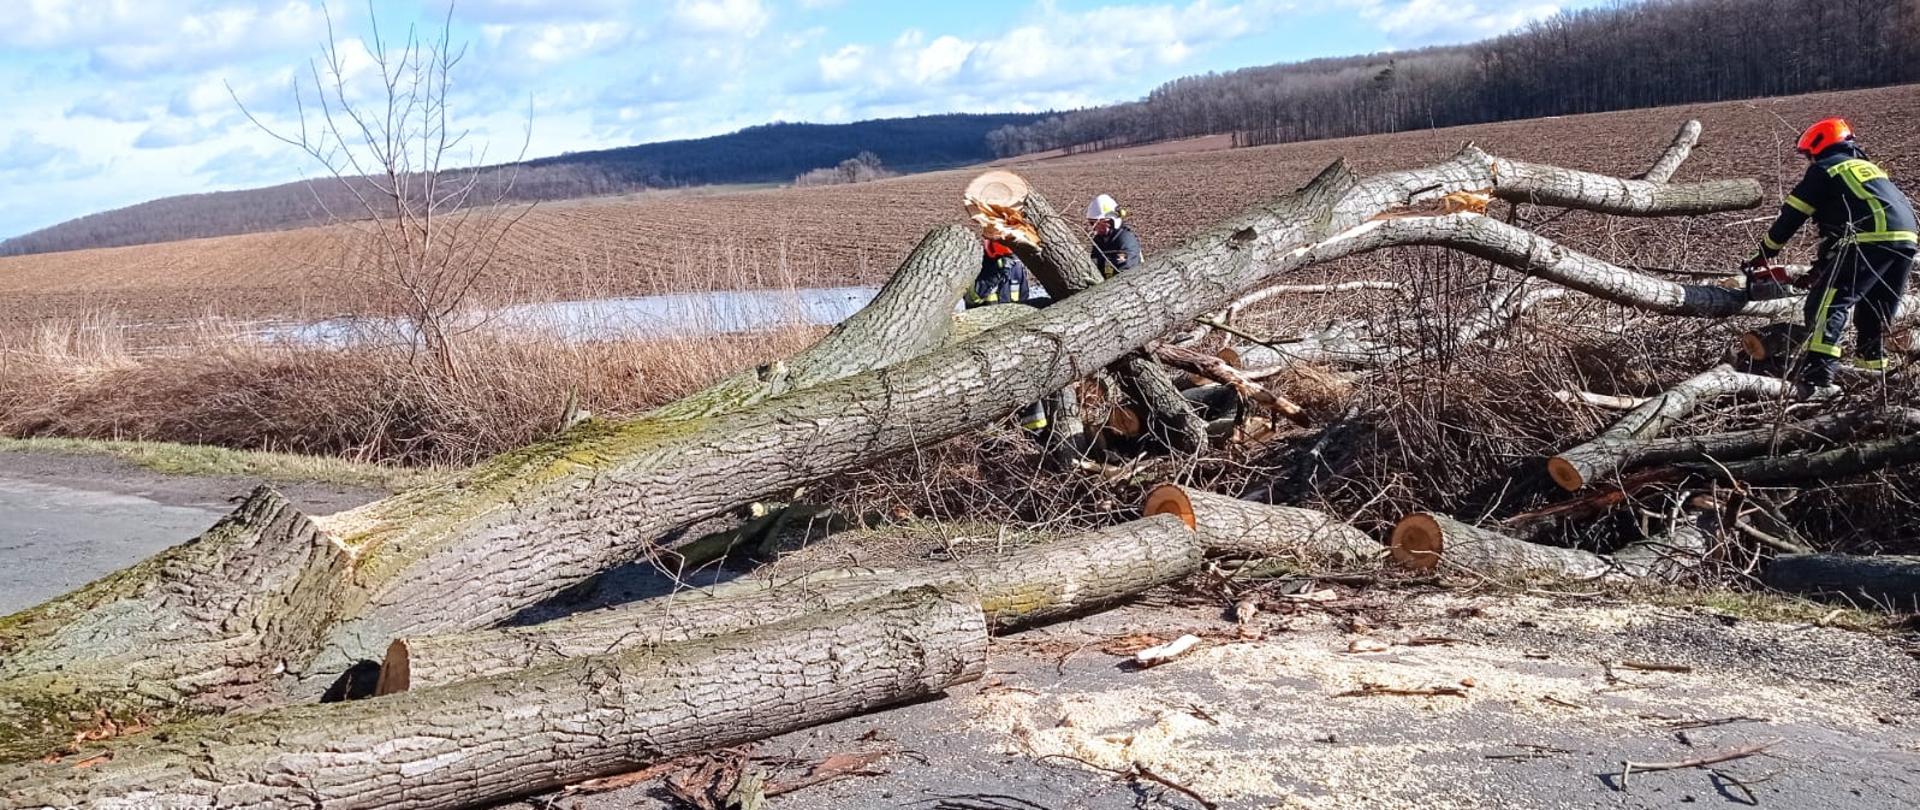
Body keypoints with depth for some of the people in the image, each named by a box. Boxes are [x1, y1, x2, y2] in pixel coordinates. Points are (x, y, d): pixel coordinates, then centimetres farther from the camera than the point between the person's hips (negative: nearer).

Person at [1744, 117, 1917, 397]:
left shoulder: (1824, 168, 12)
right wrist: (1820, 269, 38)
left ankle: (1817, 379, -24)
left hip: (1871, 238, -8)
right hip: (1907, 237, 8)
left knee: (1828, 305, -11)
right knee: (1876, 308, 24)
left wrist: (1765, 254, 24)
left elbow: (1791, 216, 13)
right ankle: (1873, 364, 31)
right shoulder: (1869, 167, 35)